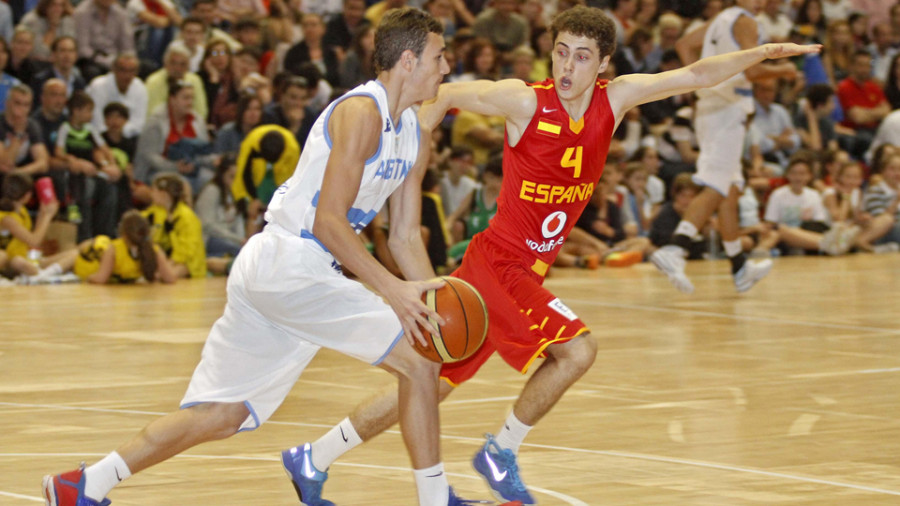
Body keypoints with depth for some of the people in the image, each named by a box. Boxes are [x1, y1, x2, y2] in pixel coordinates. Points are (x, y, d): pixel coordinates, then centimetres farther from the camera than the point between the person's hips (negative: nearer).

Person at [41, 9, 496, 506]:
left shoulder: (414, 134, 16)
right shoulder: (361, 112, -13)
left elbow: (404, 237, 18)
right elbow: (328, 221, -19)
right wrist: (392, 289, -24)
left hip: (267, 272, 10)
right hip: (289, 263, -10)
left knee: (221, 413, 10)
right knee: (418, 359, -10)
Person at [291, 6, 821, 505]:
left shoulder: (614, 99, 0)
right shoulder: (524, 101, -15)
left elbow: (694, 76, 3)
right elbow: (444, 96, -6)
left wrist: (763, 52, -4)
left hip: (525, 273, 6)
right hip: (499, 263, -6)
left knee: (433, 382, 11)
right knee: (576, 349, -20)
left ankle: (313, 459, 18)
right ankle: (502, 452, -2)